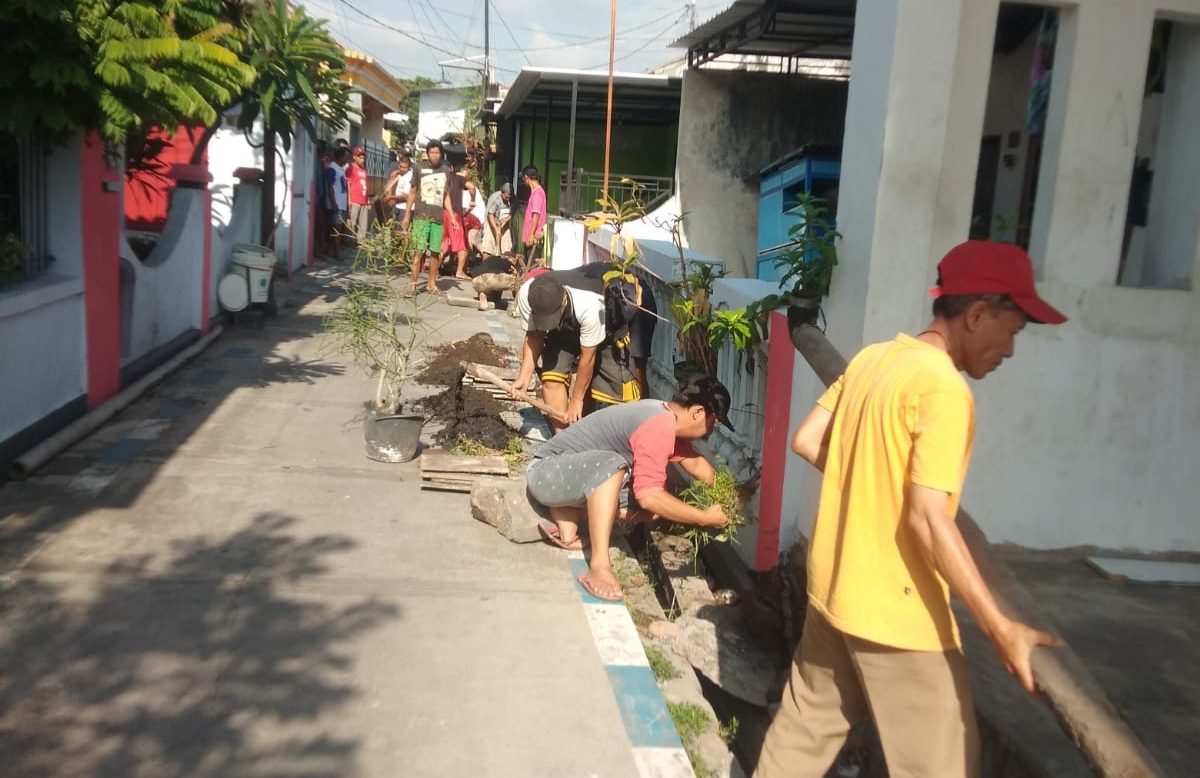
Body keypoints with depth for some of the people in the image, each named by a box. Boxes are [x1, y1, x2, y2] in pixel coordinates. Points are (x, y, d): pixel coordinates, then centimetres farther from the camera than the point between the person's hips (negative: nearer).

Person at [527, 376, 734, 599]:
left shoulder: (665, 415, 5)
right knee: (611, 464, -37)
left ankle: (566, 525, 2)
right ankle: (599, 566, -36)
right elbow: (649, 496, -31)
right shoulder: (659, 426, -25)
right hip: (546, 471, -10)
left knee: (661, 505, -1)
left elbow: (694, 462, 19)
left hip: (574, 476, 10)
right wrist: (704, 518, -22)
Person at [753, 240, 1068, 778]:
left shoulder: (872, 358, 5)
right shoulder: (944, 388, -20)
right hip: (896, 612, -8)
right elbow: (928, 519, -24)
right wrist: (1001, 629, -23)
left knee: (806, 726, 21)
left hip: (832, 587, 8)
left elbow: (806, 442, 10)